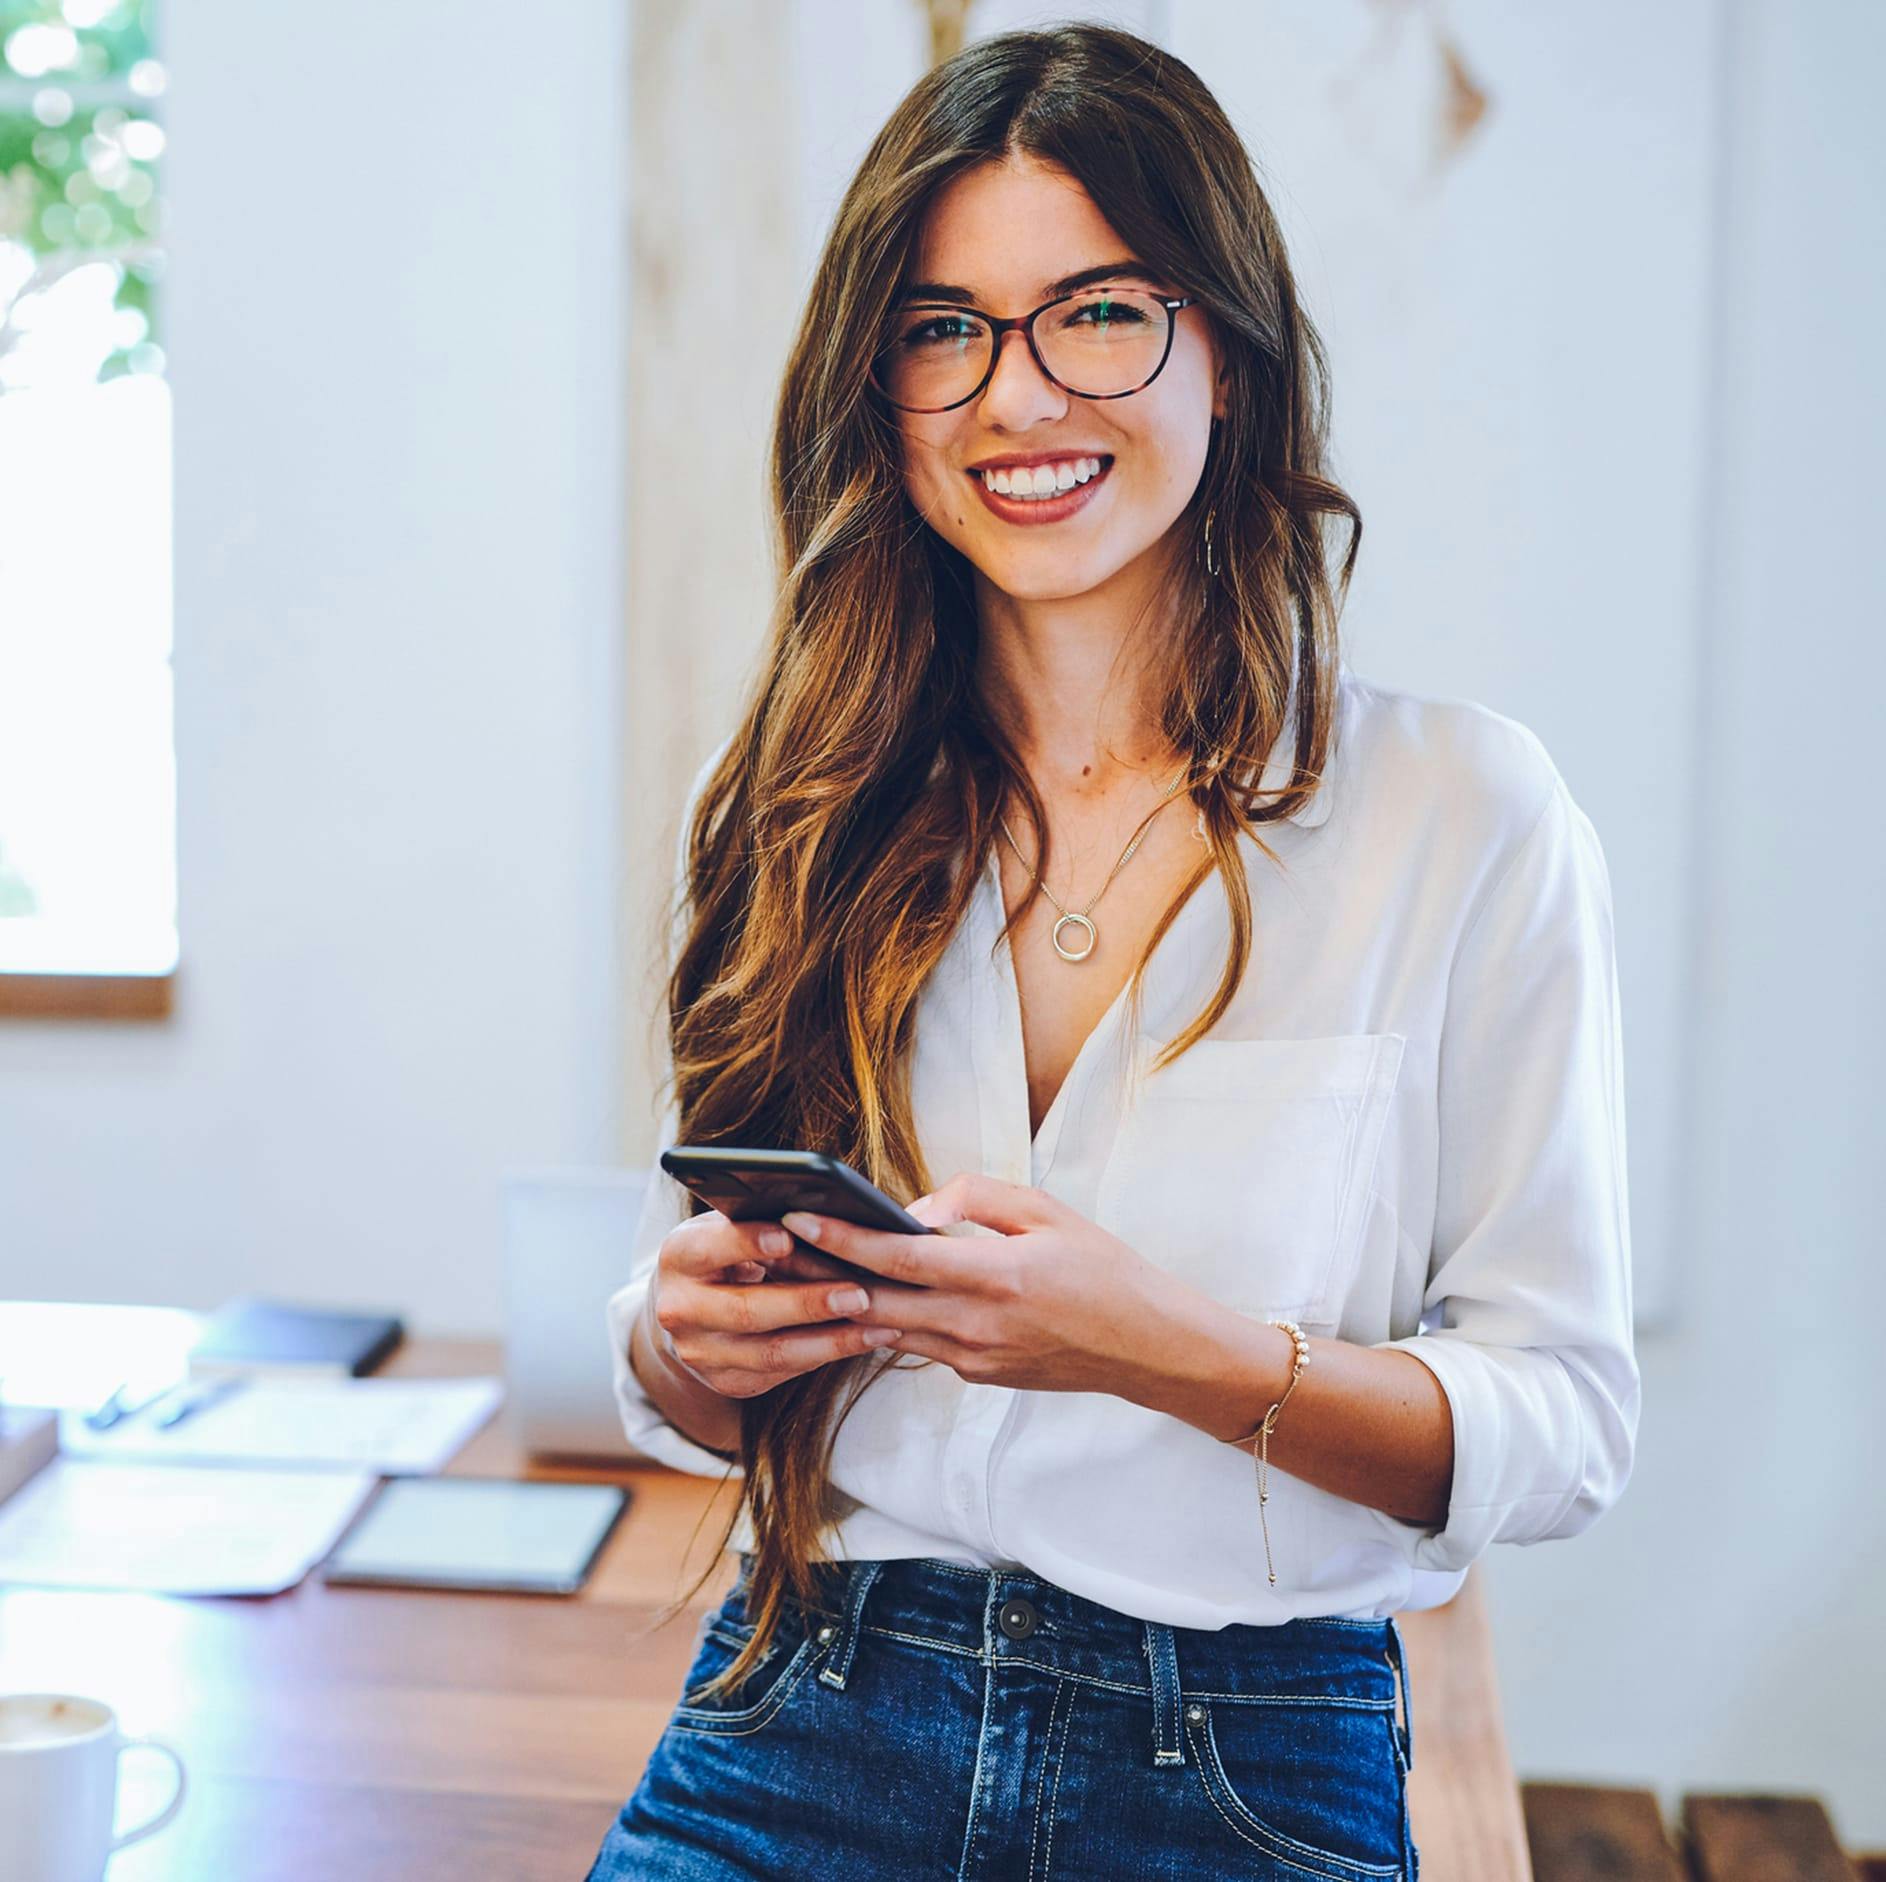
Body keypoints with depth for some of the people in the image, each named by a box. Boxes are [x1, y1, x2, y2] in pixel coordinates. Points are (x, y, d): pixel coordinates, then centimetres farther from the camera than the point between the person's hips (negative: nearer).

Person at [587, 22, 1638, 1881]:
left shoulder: (1465, 815, -5)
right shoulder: (793, 810, 4)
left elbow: (1565, 1426, -5)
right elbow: (702, 1395, 11)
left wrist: (1165, 1346, -20)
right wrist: (685, 1342, -12)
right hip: (804, 1724, 1)